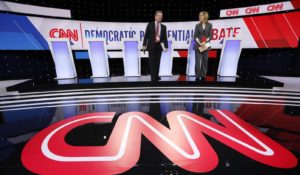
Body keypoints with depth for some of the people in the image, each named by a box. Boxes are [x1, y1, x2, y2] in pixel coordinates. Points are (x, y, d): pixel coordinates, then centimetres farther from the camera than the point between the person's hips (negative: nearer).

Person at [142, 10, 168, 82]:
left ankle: (156, 76, 14)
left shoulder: (163, 27, 11)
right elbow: (146, 35, 0)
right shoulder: (150, 24, 6)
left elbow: (165, 37, 7)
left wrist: (166, 46, -3)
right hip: (151, 45, -2)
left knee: (157, 62, 4)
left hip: (159, 46, 2)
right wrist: (144, 44, -8)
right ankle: (153, 77, 2)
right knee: (152, 61, -4)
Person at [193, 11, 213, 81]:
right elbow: (195, 36, 1)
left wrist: (205, 42, -15)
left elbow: (210, 35, 1)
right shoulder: (197, 25, 8)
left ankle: (203, 76, 11)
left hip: (206, 45, 0)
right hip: (198, 45, 0)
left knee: (204, 61, 3)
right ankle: (197, 76, 0)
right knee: (197, 61, -5)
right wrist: (199, 42, -14)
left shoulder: (209, 25, 7)